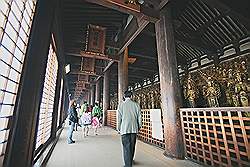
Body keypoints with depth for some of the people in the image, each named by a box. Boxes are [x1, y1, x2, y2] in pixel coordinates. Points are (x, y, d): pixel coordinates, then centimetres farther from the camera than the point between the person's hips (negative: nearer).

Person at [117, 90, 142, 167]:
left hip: (125, 129, -3)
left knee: (126, 147, 6)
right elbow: (139, 117, 3)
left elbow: (119, 117, -3)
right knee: (132, 146, 19)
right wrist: (139, 127, 14)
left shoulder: (121, 104, -4)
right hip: (134, 128, 3)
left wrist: (118, 128, 7)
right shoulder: (136, 104, 1)